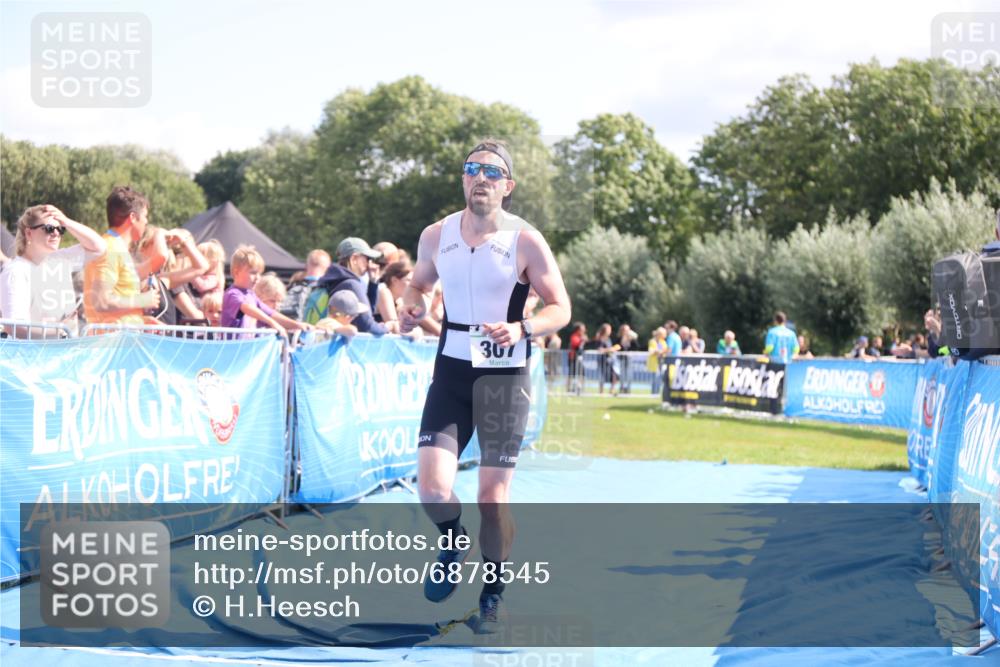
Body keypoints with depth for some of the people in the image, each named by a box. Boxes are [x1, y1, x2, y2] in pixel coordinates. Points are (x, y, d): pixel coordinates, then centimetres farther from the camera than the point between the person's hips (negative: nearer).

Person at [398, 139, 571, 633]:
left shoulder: (525, 242, -8)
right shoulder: (436, 236, 2)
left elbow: (560, 309, -4)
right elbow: (419, 283, 20)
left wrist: (522, 329, -24)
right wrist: (412, 307, -4)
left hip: (504, 375, -2)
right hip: (450, 370, 3)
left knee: (493, 494, -1)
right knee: (432, 488, -12)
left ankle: (493, 598, 19)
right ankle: (454, 543, 22)